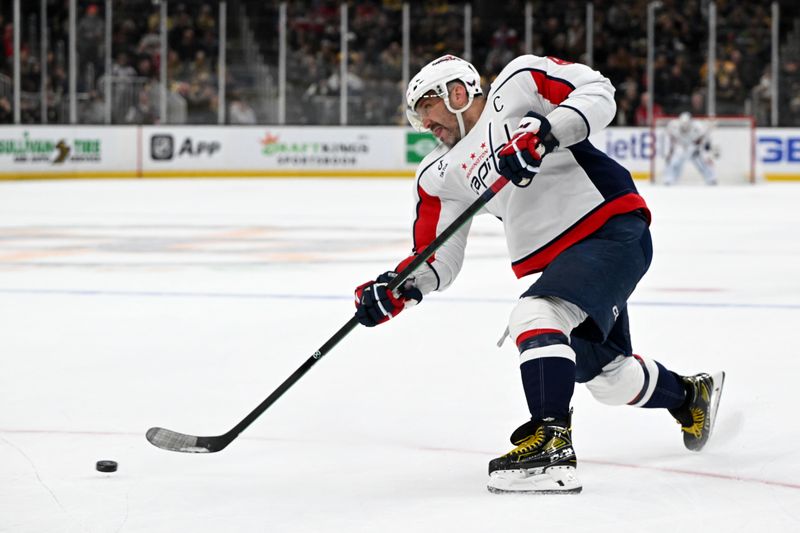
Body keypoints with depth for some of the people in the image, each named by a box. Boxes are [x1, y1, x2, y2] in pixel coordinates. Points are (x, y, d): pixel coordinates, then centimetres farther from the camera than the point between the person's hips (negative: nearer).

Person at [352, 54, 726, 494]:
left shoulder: (518, 83, -5)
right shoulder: (440, 175, 13)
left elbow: (598, 93, -14)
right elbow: (438, 258, 10)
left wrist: (546, 131, -28)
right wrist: (398, 289, -8)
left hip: (614, 230, -9)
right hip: (556, 260, 9)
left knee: (535, 317, -27)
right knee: (606, 372, 19)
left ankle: (552, 445, -33)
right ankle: (691, 395, 47)